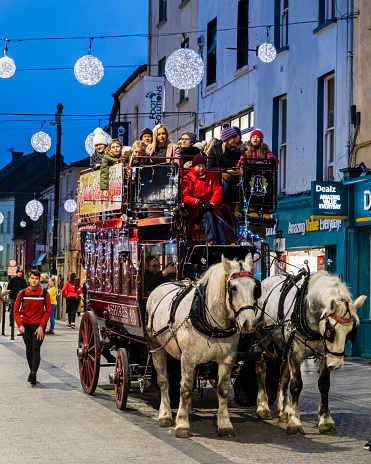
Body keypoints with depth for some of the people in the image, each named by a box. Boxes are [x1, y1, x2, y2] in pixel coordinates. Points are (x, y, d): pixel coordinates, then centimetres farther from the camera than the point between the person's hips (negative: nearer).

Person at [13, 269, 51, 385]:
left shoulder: (44, 294, -5)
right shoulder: (22, 293, -1)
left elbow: (47, 311, -3)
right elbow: (16, 311, 2)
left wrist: (41, 327, -11)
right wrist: (20, 325, -11)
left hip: (38, 326, -3)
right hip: (26, 326, 3)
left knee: (36, 349, -14)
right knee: (29, 349, 11)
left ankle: (33, 373, -24)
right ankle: (32, 372, 23)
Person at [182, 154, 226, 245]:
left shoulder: (210, 178, 22)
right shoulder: (188, 179, 8)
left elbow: (218, 192, 13)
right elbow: (185, 197, -4)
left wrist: (212, 204, -8)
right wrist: (200, 203, -17)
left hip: (211, 208, 3)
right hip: (195, 210, -3)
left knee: (218, 220, -29)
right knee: (207, 214, -36)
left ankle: (223, 245, -44)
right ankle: (211, 240, -50)